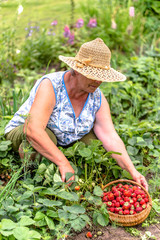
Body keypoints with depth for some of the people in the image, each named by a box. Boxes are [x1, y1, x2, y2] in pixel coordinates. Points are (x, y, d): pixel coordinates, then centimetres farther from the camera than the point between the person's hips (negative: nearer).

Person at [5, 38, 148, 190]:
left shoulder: (97, 98, -14)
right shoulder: (51, 86, -31)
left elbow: (111, 138, -20)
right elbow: (32, 131, -42)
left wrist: (133, 172, -31)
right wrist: (64, 163, -45)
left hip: (63, 143, 5)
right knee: (46, 136, -36)